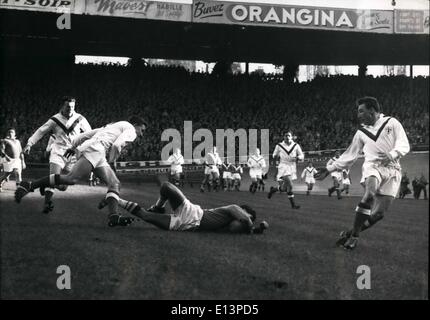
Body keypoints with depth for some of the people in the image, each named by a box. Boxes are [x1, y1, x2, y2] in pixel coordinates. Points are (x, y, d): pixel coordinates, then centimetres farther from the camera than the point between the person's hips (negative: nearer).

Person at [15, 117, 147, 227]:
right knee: (72, 179, -22)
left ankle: (113, 216, -13)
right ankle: (30, 185, -22)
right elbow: (117, 145, -9)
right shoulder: (130, 129, 9)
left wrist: (73, 146, 29)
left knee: (115, 183, 5)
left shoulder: (112, 126, 36)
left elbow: (86, 134, 30)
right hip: (95, 150, -10)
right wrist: (110, 160, 7)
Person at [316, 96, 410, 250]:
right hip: (373, 166, 1)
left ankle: (352, 233, 8)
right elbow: (349, 155, 21)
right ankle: (354, 236, -26)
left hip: (392, 169, -1)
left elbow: (404, 145, -1)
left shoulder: (391, 123, 7)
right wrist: (329, 169, 15)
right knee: (369, 194, -31)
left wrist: (392, 154, -22)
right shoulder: (362, 132, 17)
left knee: (378, 213, -10)